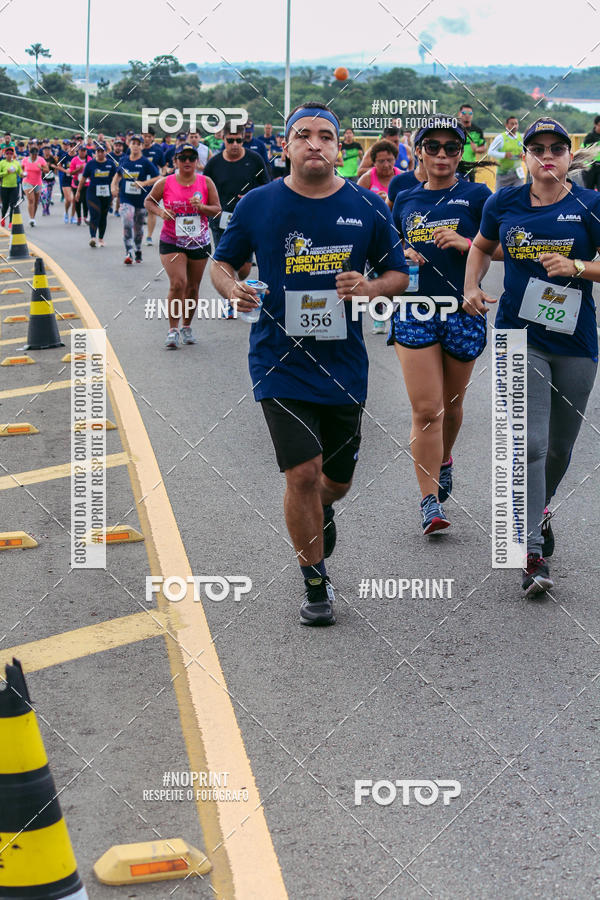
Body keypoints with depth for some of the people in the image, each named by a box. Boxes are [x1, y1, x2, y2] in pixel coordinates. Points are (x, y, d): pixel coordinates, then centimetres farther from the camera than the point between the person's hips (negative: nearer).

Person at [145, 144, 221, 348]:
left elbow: (217, 209, 2)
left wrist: (201, 207, -17)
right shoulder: (165, 183, -2)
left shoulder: (206, 182, 1)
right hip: (171, 243, -2)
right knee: (177, 284, -17)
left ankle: (187, 327, 27)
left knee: (193, 288, 9)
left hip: (199, 243, 2)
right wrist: (160, 212, -9)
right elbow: (148, 201, 11)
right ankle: (173, 330, -11)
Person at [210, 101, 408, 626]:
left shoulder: (367, 208, 1)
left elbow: (399, 274, 8)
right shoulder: (257, 205, -2)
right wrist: (232, 289, -14)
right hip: (280, 361, -2)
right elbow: (222, 262, 9)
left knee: (336, 481, 14)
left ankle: (321, 512, 54)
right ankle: (315, 587, 9)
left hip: (344, 364, 2)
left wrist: (371, 287, -14)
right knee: (302, 473, -12)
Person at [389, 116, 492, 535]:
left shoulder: (476, 195, 3)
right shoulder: (406, 201, 12)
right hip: (415, 312, 1)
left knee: (450, 404, 13)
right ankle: (430, 501, -5)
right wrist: (401, 257, -2)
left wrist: (467, 244, -17)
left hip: (463, 312, -1)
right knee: (426, 409, -8)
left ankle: (444, 460, 43)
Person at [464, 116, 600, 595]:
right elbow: (482, 247, 21)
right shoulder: (504, 203, 3)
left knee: (560, 445, 13)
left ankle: (540, 506, 45)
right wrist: (472, 287, 5)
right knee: (529, 443, -12)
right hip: (520, 337, -1)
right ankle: (532, 554, -8)